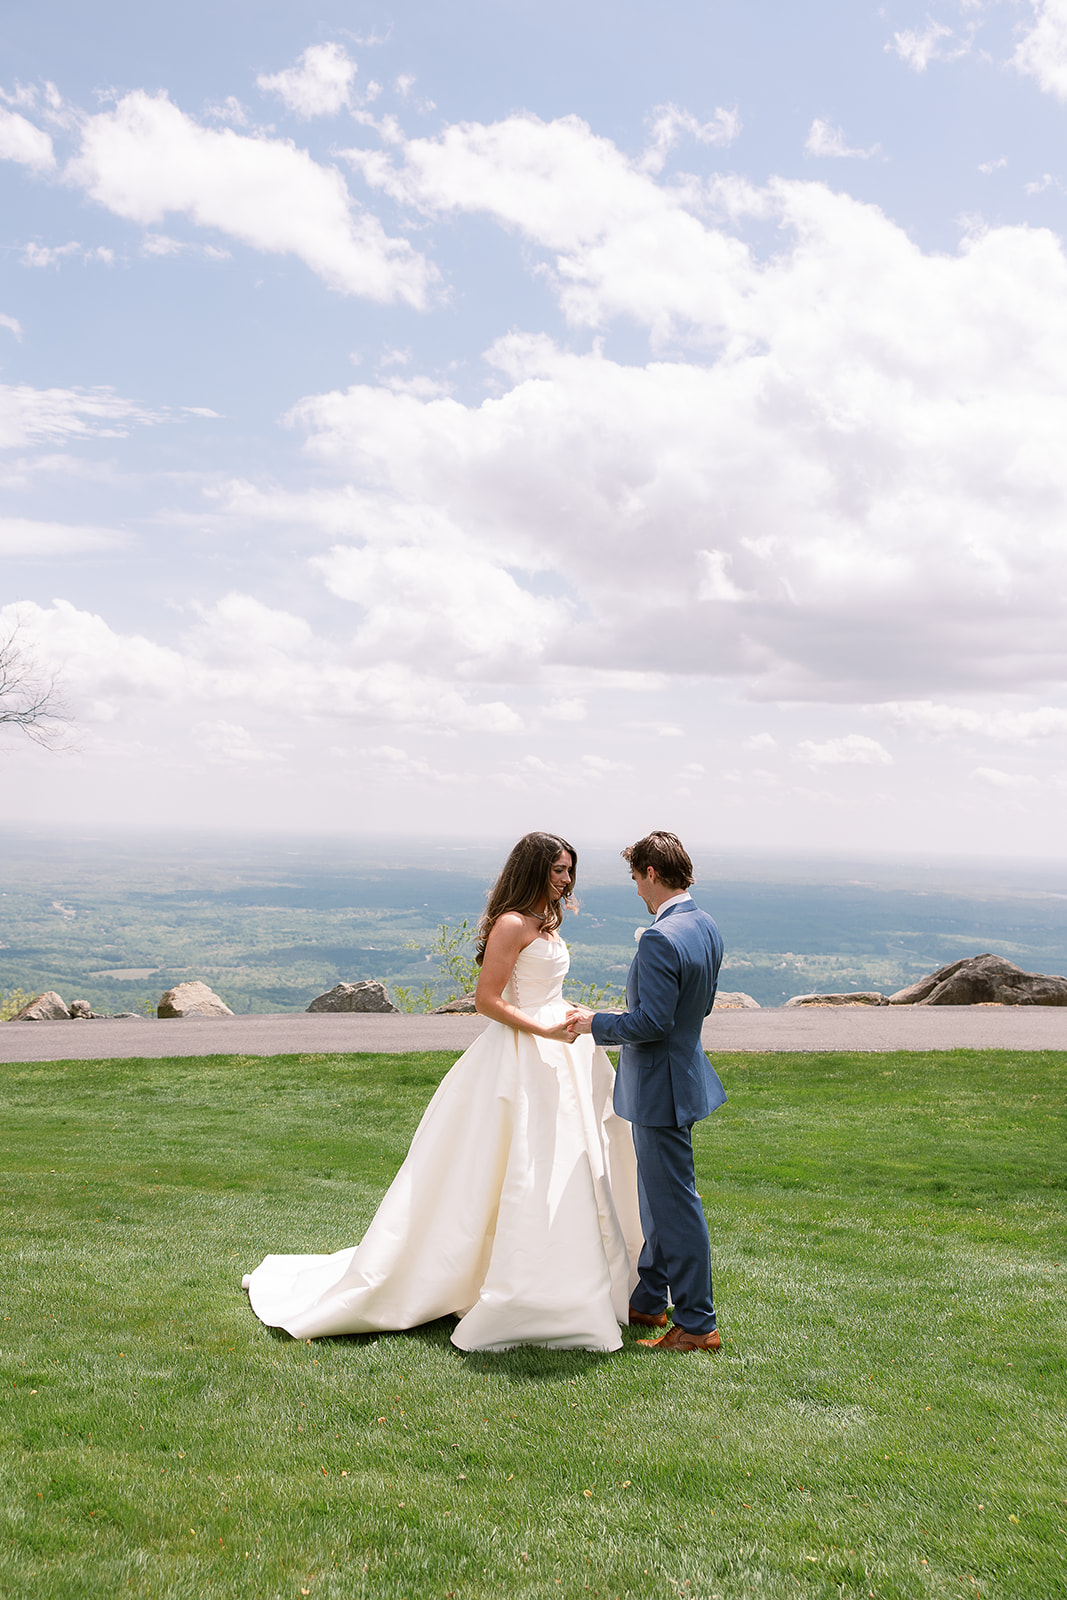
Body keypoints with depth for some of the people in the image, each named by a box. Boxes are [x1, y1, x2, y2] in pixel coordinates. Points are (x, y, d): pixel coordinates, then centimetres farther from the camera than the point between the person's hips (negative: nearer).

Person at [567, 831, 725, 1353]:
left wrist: (596, 1024, -11)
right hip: (683, 1070, 10)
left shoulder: (660, 939, -25)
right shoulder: (707, 928, 5)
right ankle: (648, 1299, 35)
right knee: (660, 1196, 21)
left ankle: (697, 1324, 9)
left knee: (674, 1202, 0)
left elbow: (653, 1022, -26)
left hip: (660, 1085, -10)